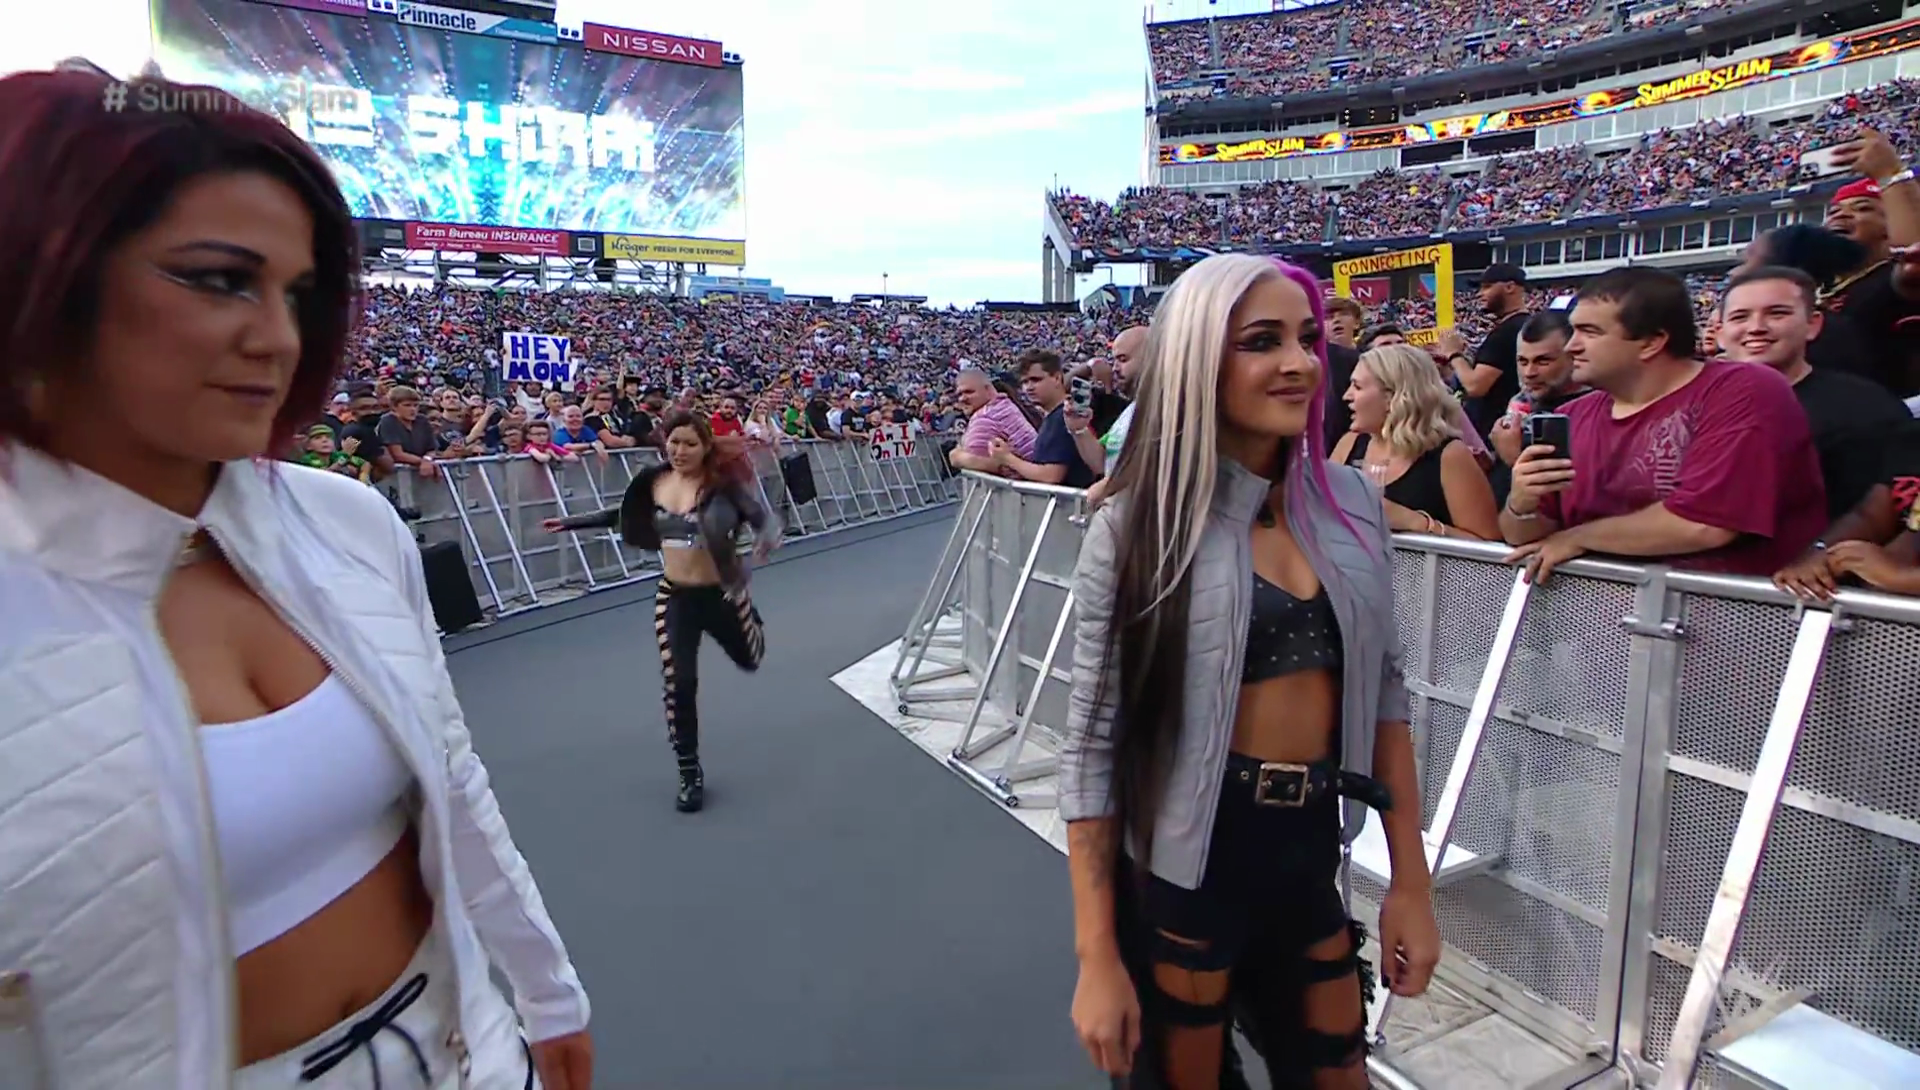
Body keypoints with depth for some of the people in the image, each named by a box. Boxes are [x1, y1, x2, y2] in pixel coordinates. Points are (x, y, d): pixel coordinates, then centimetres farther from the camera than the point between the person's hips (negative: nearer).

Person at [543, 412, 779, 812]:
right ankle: (690, 775, 18)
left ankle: (749, 621, 59)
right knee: (678, 683, -2)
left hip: (721, 594, -2)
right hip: (674, 597, 2)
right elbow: (623, 514, 14)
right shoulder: (656, 482, -3)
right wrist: (571, 522, 16)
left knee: (749, 659, 20)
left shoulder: (724, 481, -17)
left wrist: (768, 538, -46)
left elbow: (762, 516, -24)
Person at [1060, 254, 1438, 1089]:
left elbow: (1384, 693, 6)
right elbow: (1093, 744, -14)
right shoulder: (1138, 524, -15)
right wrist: (1097, 957, -13)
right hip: (1185, 868, -4)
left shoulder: (1351, 501, -2)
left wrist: (1411, 878, 7)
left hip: (1314, 855, 5)